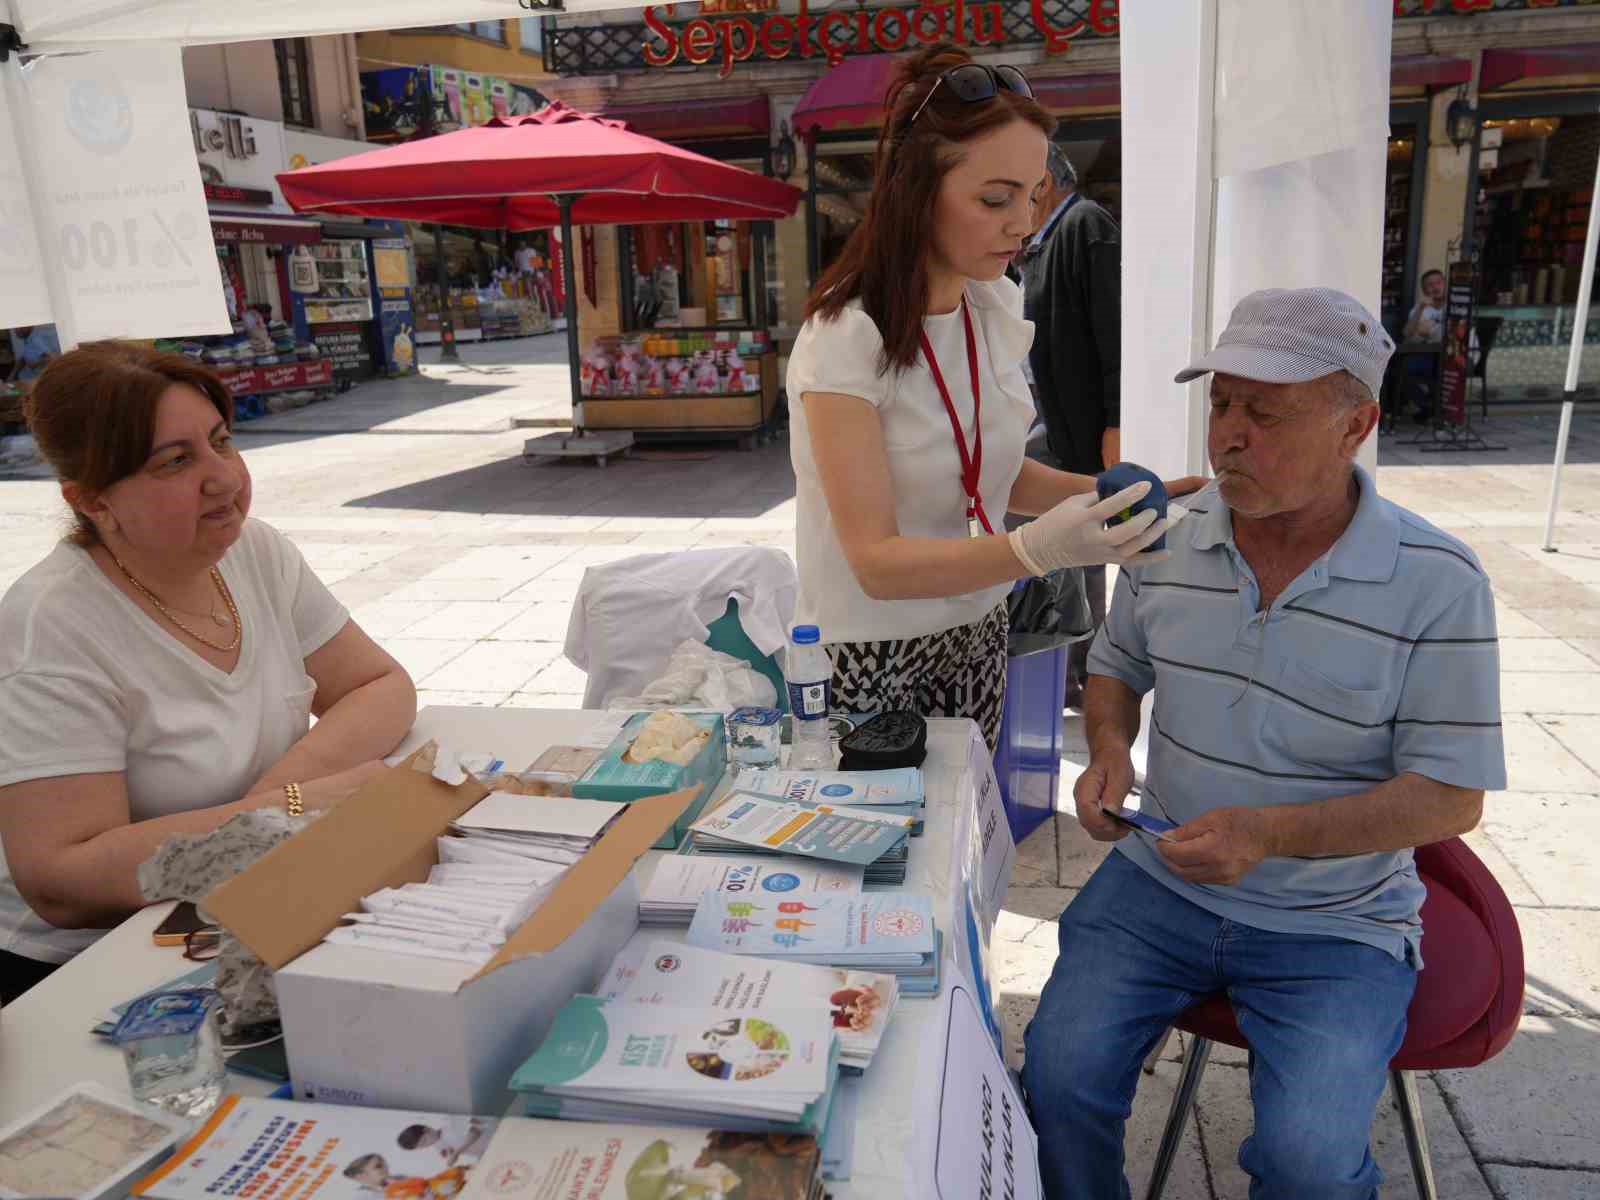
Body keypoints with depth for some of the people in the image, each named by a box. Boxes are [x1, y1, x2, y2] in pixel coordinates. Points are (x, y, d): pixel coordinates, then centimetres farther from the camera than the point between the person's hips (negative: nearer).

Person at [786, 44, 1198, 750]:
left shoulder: (998, 307, -1)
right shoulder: (845, 339, -22)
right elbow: (876, 561, -25)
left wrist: (1106, 492, -6)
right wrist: (1038, 548, -38)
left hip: (976, 635, 6)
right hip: (873, 657, -6)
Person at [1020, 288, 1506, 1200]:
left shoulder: (1438, 583, -13)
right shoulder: (1167, 537, -2)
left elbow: (1452, 798, -11)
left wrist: (1267, 833, -24)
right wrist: (1111, 748, -7)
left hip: (1334, 925, -2)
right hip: (1161, 881, 3)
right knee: (1059, 1079, -12)